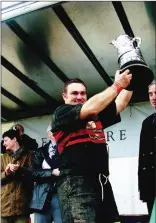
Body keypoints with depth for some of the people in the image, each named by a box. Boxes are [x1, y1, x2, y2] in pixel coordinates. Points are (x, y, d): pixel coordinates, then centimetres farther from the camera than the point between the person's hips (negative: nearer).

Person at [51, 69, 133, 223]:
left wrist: (129, 82, 8)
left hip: (101, 182, 7)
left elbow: (121, 103, 18)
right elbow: (91, 108, -14)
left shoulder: (97, 116, 20)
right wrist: (118, 85, -10)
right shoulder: (61, 113, -1)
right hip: (75, 182, -7)